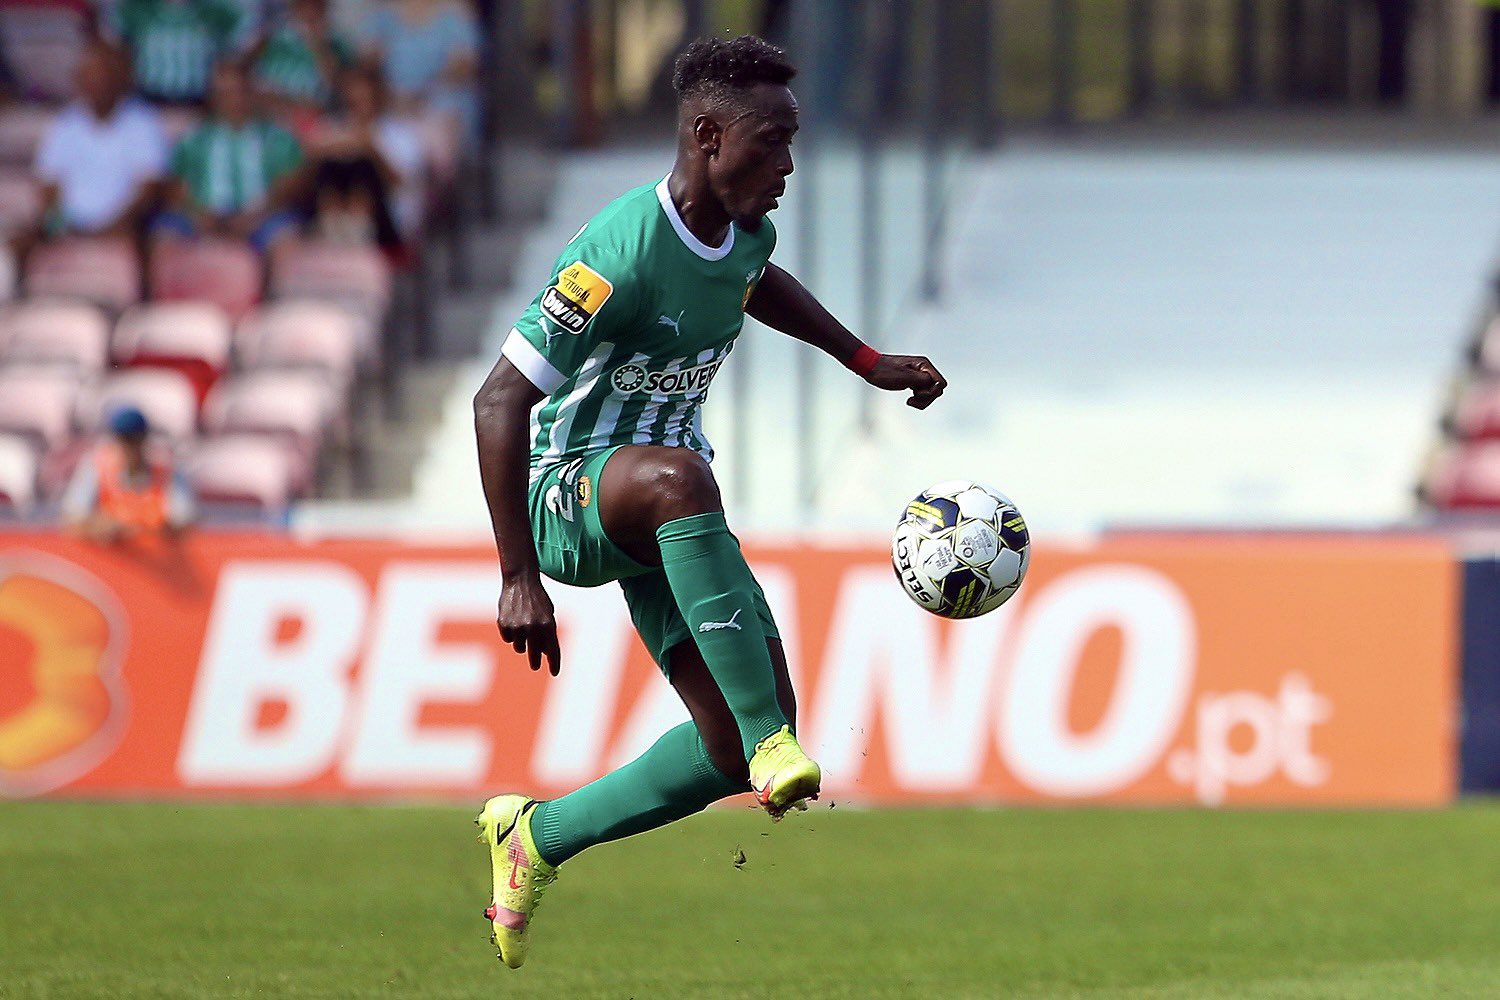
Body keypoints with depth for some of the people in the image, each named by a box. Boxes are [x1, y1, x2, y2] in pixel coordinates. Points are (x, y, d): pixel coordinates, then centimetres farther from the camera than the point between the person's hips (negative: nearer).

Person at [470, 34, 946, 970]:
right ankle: (773, 742, -45)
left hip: (666, 524, 8)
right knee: (673, 472, -44)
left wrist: (866, 360, 22)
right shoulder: (622, 253, -25)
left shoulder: (744, 230, 0)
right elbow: (501, 400, -25)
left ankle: (537, 837, 17)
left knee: (739, 751, -6)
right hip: (568, 490, -8)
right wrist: (519, 580, -27)